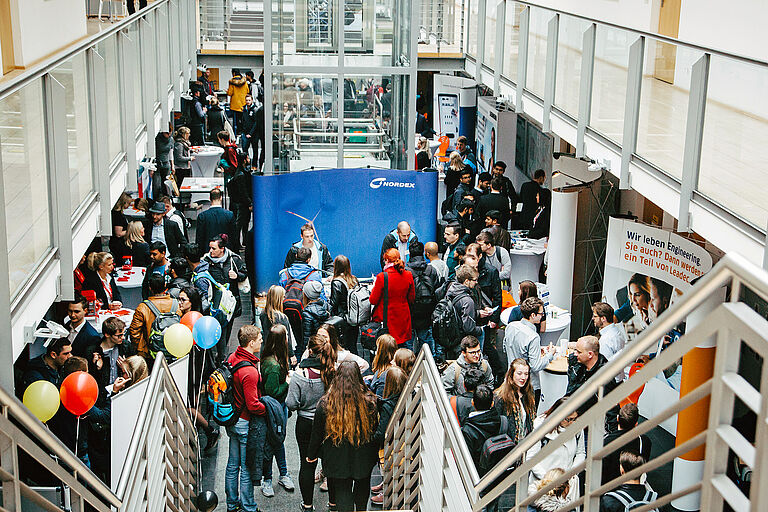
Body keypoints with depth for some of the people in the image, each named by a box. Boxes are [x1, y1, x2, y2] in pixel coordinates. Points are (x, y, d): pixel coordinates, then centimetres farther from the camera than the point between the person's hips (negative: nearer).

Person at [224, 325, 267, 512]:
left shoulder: (232, 358, -1)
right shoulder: (250, 371, -28)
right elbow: (253, 405, -24)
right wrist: (270, 410, -9)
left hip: (232, 419, 9)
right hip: (247, 424, -9)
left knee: (233, 464, 20)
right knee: (247, 469, 6)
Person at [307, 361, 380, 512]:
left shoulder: (325, 404, -18)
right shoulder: (370, 402, -17)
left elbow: (317, 433, -7)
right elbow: (376, 430, -5)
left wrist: (312, 455, 9)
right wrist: (375, 453, 10)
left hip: (337, 459, -2)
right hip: (364, 458, 2)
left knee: (342, 490, 13)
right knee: (362, 487, 26)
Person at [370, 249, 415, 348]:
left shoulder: (382, 277, -16)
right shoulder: (408, 275, -3)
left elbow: (373, 301, -8)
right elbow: (411, 299, 7)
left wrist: (374, 287, 7)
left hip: (386, 320, -4)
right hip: (404, 318, 4)